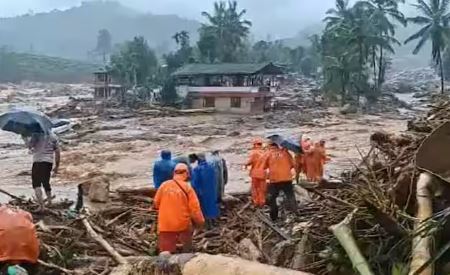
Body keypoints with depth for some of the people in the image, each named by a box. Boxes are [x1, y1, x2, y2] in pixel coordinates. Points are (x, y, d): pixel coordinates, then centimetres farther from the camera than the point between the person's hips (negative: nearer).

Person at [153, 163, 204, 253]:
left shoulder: (164, 185, -3)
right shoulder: (187, 187, -8)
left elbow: (156, 204, 5)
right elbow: (194, 207, -10)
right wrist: (200, 221, 4)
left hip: (165, 225, 1)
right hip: (183, 224, -1)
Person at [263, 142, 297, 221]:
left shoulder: (268, 154, 2)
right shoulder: (285, 151, 6)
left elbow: (264, 166, 4)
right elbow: (292, 164, 7)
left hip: (274, 180, -1)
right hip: (287, 179, 1)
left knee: (272, 198, 12)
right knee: (290, 196, 7)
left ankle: (274, 217, 15)